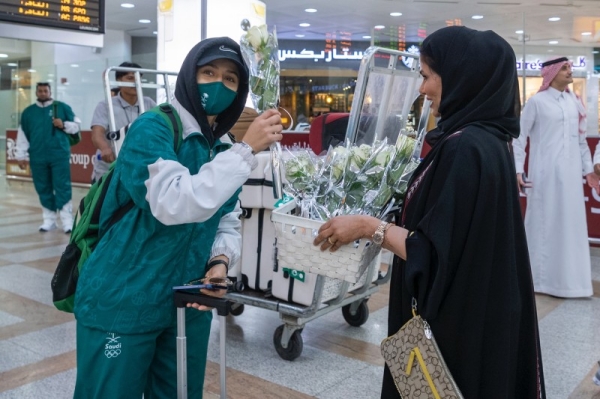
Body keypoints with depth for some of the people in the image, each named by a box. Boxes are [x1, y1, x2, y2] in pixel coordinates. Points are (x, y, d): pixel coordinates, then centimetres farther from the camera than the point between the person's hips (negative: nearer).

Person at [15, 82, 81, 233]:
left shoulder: (62, 107, 4)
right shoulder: (28, 112, 12)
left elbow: (77, 125, 7)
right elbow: (22, 135, 12)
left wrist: (63, 125, -12)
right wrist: (21, 155, 9)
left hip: (60, 155, -3)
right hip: (37, 157, 3)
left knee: (62, 187, -5)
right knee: (43, 189, 7)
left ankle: (67, 221, -3)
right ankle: (49, 220, 17)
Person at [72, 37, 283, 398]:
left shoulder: (223, 149, 6)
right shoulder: (152, 129, -16)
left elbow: (228, 221, 8)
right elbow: (173, 205, -32)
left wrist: (221, 261, -13)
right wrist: (247, 150, -29)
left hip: (189, 304, 7)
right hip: (123, 304, -6)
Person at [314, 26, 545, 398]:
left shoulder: (466, 149, -25)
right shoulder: (486, 138, 5)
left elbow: (436, 254, -26)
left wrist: (369, 226, -18)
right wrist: (389, 221, 17)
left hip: (454, 322, -9)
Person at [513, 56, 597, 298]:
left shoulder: (574, 102, 11)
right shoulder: (537, 101, -5)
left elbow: (581, 139, 15)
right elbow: (520, 137, -6)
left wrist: (588, 169, 14)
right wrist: (518, 170, -13)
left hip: (570, 172, 6)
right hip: (545, 172, -5)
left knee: (571, 224, 9)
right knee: (543, 223, 1)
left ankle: (567, 277, 22)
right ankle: (540, 278, 13)